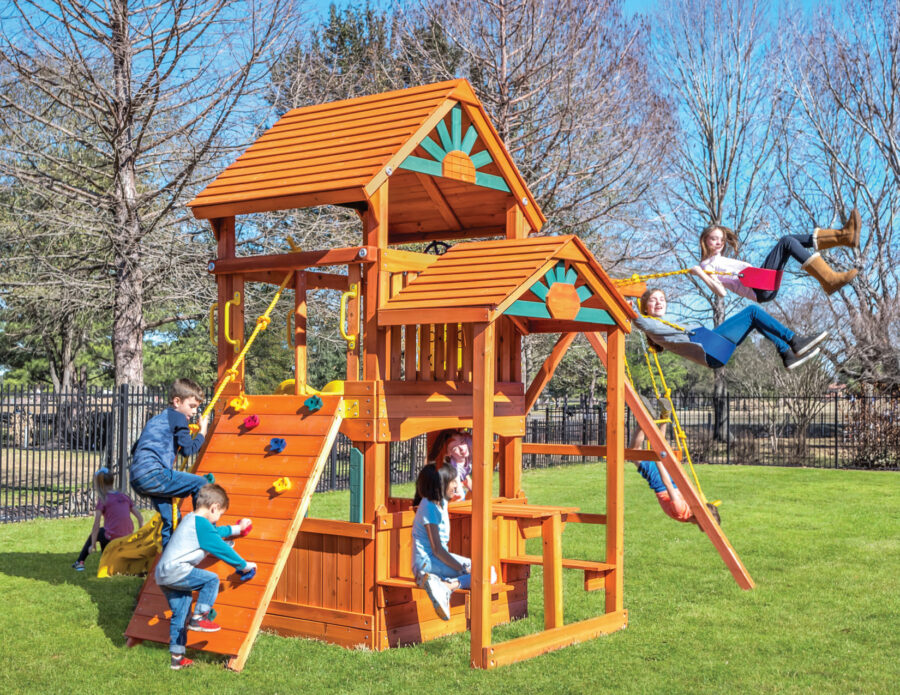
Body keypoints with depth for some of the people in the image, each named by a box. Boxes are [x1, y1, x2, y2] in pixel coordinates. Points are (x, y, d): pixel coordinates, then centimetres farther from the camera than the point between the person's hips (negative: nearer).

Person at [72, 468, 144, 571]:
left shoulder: (103, 499, -4)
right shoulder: (125, 497, 9)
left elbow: (96, 525, -7)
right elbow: (140, 517, 7)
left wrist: (93, 544, 2)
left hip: (112, 538, -5)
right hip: (127, 538, 5)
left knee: (94, 534, 27)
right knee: (103, 532, 33)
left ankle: (80, 562, 29)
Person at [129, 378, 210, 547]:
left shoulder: (157, 419, 29)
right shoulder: (178, 417, 2)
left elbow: (135, 449, 33)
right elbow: (187, 449, -6)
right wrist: (202, 433, 10)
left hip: (136, 479, 10)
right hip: (153, 475, -10)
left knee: (171, 520, 21)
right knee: (201, 483, -4)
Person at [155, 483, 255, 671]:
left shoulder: (191, 519, 19)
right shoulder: (202, 523, -11)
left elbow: (215, 532, 37)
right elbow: (221, 548, -8)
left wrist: (236, 529, 46)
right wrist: (244, 565, 2)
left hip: (162, 574, 10)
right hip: (176, 571, -10)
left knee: (180, 613, 15)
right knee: (211, 580, -6)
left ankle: (177, 657, 19)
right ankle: (198, 617, -5)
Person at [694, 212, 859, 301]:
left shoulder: (720, 259, 29)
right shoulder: (707, 265, 3)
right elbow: (721, 291, -15)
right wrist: (700, 274, -21)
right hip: (760, 290, -9)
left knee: (790, 240, 0)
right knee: (787, 242, -20)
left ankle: (845, 236, -8)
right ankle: (829, 280, -30)